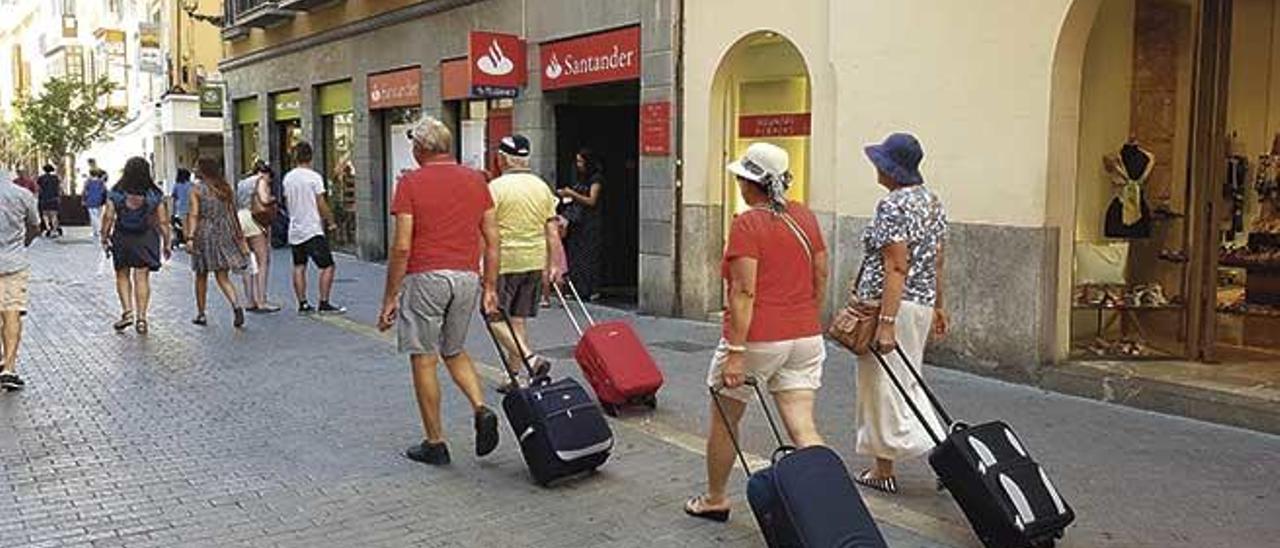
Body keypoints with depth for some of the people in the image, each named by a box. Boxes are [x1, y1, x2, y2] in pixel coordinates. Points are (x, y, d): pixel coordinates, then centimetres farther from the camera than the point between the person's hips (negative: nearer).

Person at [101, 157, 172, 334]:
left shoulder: (116, 193, -5)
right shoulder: (154, 194, -4)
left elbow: (108, 217, -8)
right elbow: (163, 221, -3)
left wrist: (105, 237, 3)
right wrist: (166, 244, 4)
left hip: (122, 239, 0)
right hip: (146, 239, 0)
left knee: (122, 275, 15)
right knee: (142, 278, 2)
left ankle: (127, 311, 5)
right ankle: (141, 317, 1)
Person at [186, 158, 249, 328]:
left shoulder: (197, 190, -4)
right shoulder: (227, 188, 7)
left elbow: (194, 215, -13)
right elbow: (233, 214, 9)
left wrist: (190, 237, -18)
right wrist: (239, 237, 13)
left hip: (205, 234, -3)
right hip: (225, 234, 3)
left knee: (201, 276, 12)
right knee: (223, 277, 3)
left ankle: (201, 314, 20)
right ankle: (236, 306, -21)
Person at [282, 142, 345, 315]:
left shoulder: (288, 178, 7)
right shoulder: (314, 177, -11)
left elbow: (287, 202, 16)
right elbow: (321, 205, -11)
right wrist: (331, 222, 1)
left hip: (295, 230, 7)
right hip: (313, 230, -7)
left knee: (299, 267, 11)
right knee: (328, 266, -3)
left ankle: (302, 304, 13)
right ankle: (324, 304, -7)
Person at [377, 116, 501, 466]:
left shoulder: (411, 182, -5)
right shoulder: (475, 180, 8)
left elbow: (402, 247, -10)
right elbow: (492, 240, 6)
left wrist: (390, 298, -3)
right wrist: (490, 287, 13)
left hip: (426, 278, -5)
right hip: (468, 277, 5)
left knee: (424, 360, 6)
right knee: (454, 352, 23)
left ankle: (435, 444, 12)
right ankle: (482, 410, 2)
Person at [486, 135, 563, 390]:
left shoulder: (496, 187, -9)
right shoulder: (542, 186, 8)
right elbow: (552, 230, 8)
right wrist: (553, 264, 12)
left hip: (504, 261, -6)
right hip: (535, 261, 6)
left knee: (495, 317, 1)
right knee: (519, 319, 13)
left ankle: (530, 359, -15)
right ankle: (514, 374, 17)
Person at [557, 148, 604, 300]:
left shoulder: (596, 179, -7)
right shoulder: (579, 178, 14)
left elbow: (591, 201, -14)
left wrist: (572, 193, -16)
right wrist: (566, 194, 3)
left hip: (589, 221, -7)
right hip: (576, 220, 7)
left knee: (587, 255, -5)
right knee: (574, 254, 3)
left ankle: (588, 290, 0)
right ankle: (577, 288, 8)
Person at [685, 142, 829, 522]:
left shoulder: (747, 224, -13)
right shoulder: (805, 217, 7)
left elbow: (744, 293, -18)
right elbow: (821, 277, 12)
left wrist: (735, 353, -18)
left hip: (758, 339, -6)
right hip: (805, 339, 6)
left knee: (724, 422, 15)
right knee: (803, 430, 4)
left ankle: (714, 500, 31)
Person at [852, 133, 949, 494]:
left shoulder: (893, 206, -17)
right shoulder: (933, 203, 10)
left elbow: (896, 268, -23)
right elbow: (936, 262, 15)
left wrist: (886, 322, -24)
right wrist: (937, 306, 22)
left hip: (891, 305, -9)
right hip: (922, 304, 9)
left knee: (883, 387, 2)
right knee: (905, 384, 17)